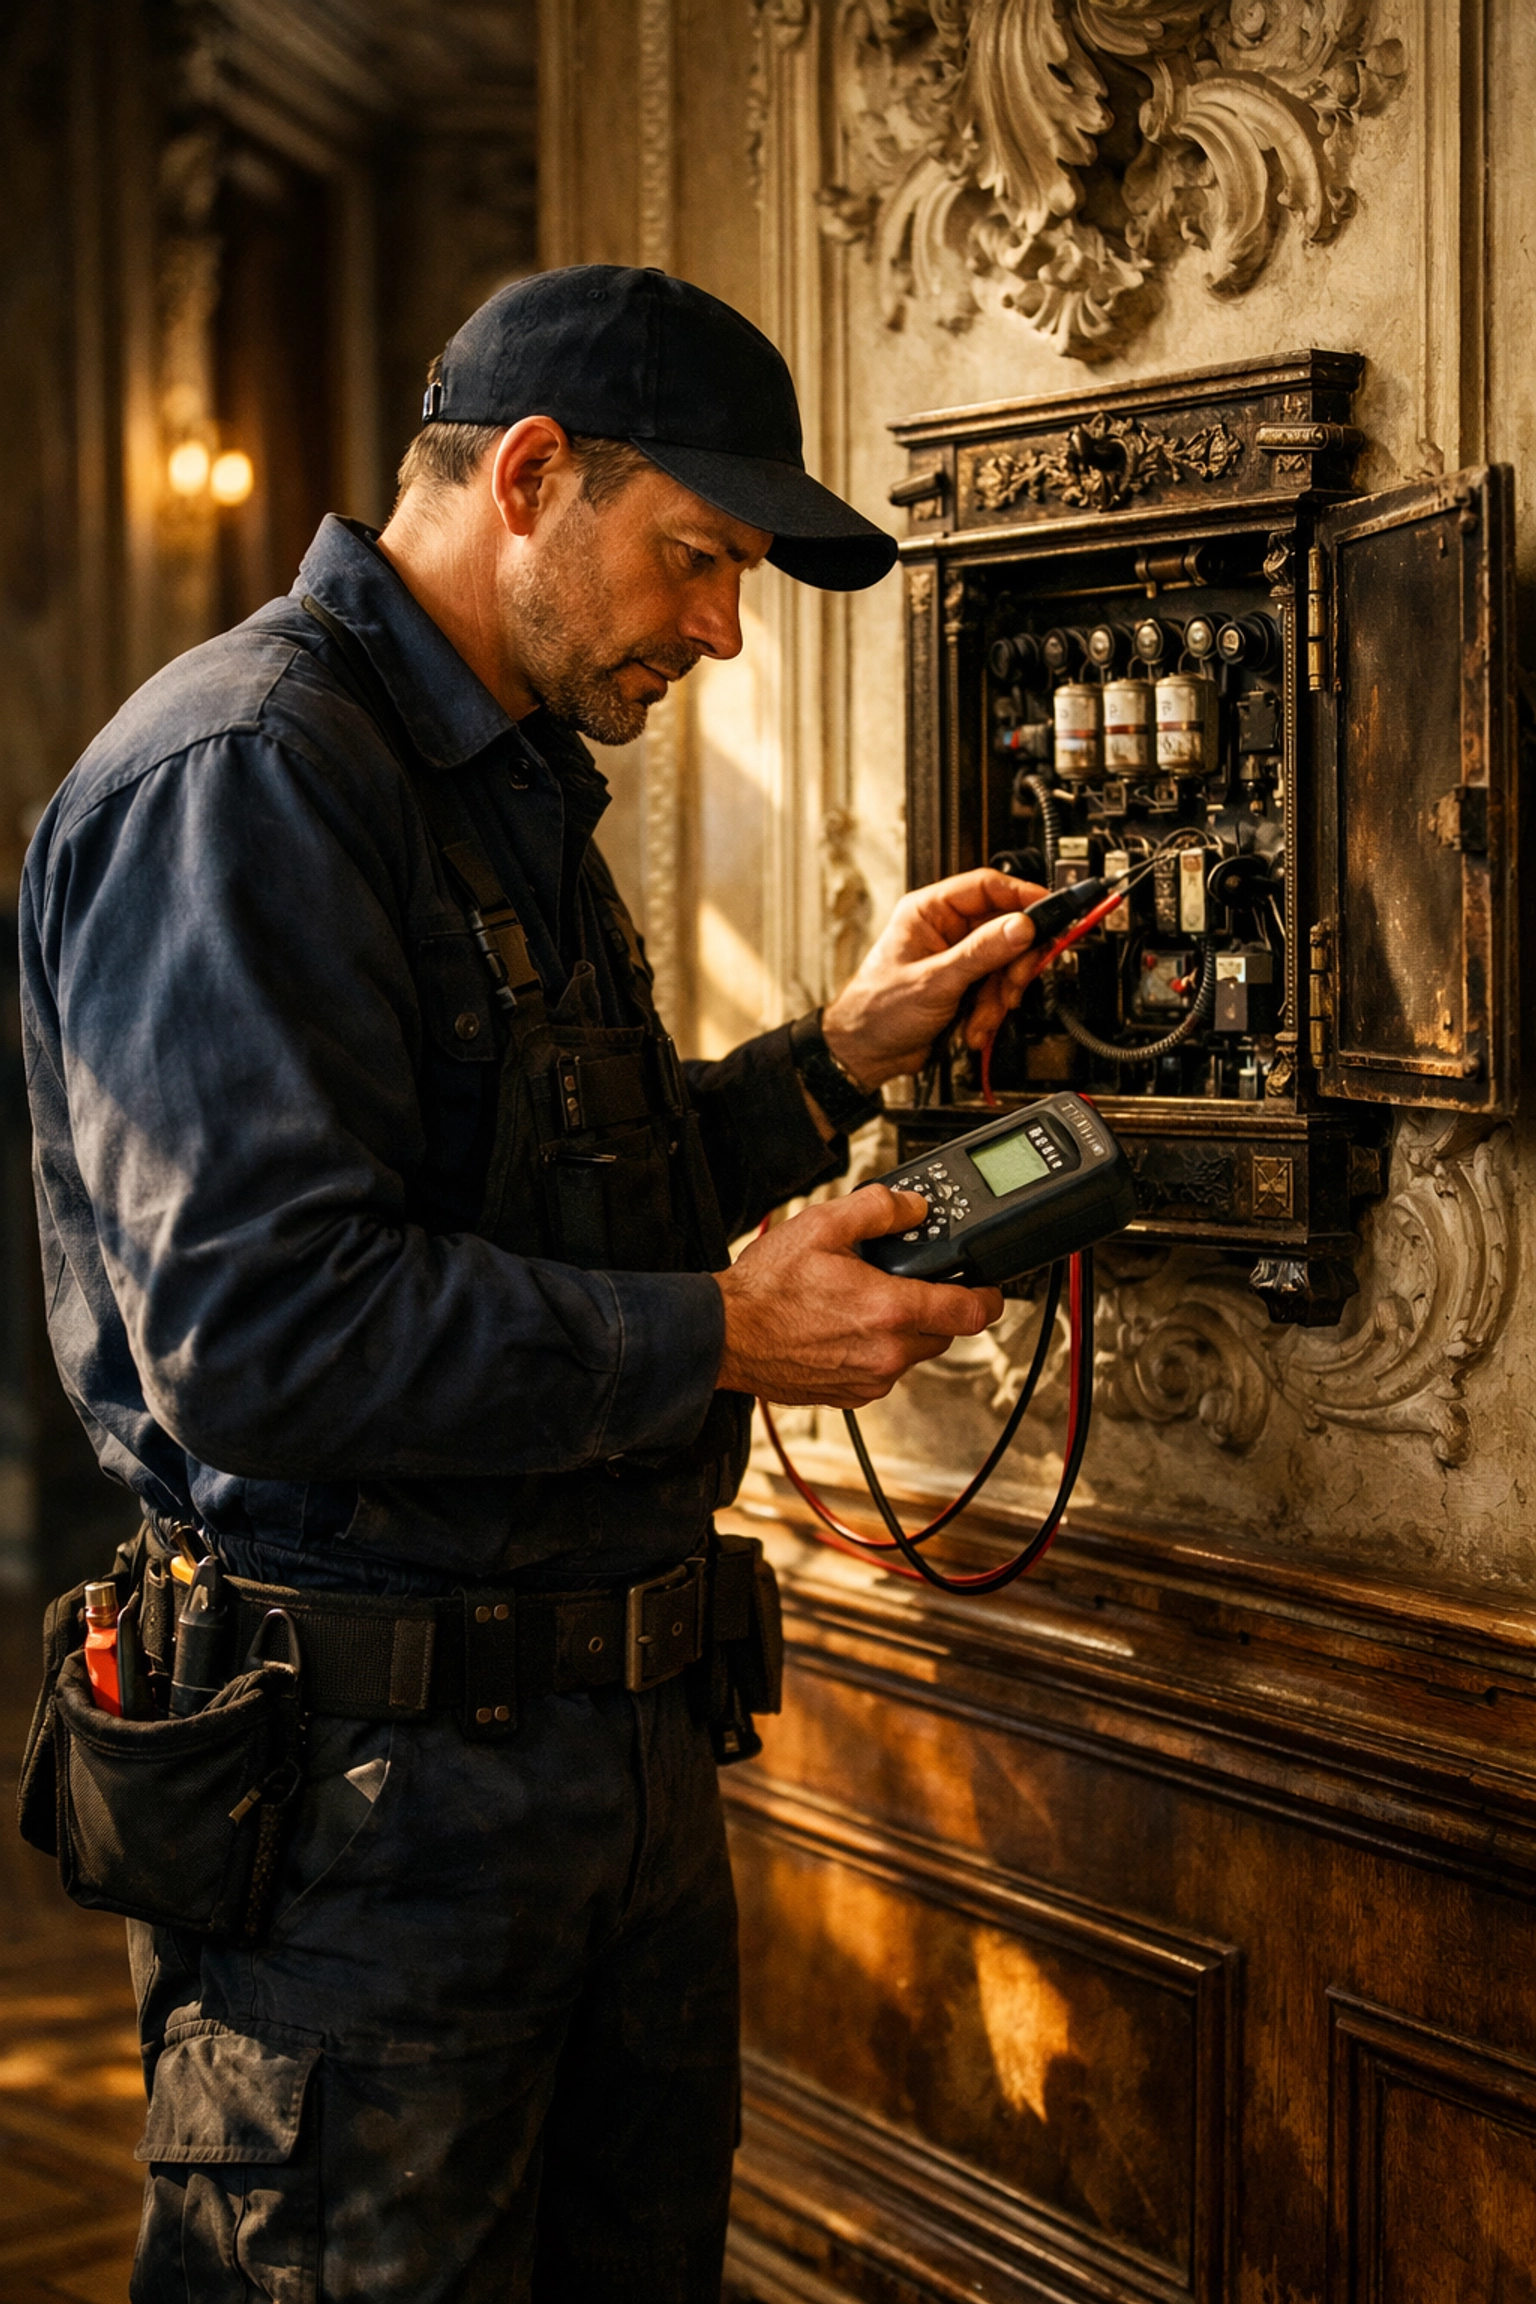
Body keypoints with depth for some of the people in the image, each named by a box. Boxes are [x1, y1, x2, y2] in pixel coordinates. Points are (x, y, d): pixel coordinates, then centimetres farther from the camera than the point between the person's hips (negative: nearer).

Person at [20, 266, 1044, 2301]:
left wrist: (843, 1054, 10)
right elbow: (250, 1326, -26)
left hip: (618, 1730, 10)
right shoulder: (241, 773, -17)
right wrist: (721, 1338, -21)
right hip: (376, 1770, -10)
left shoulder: (516, 787, 17)